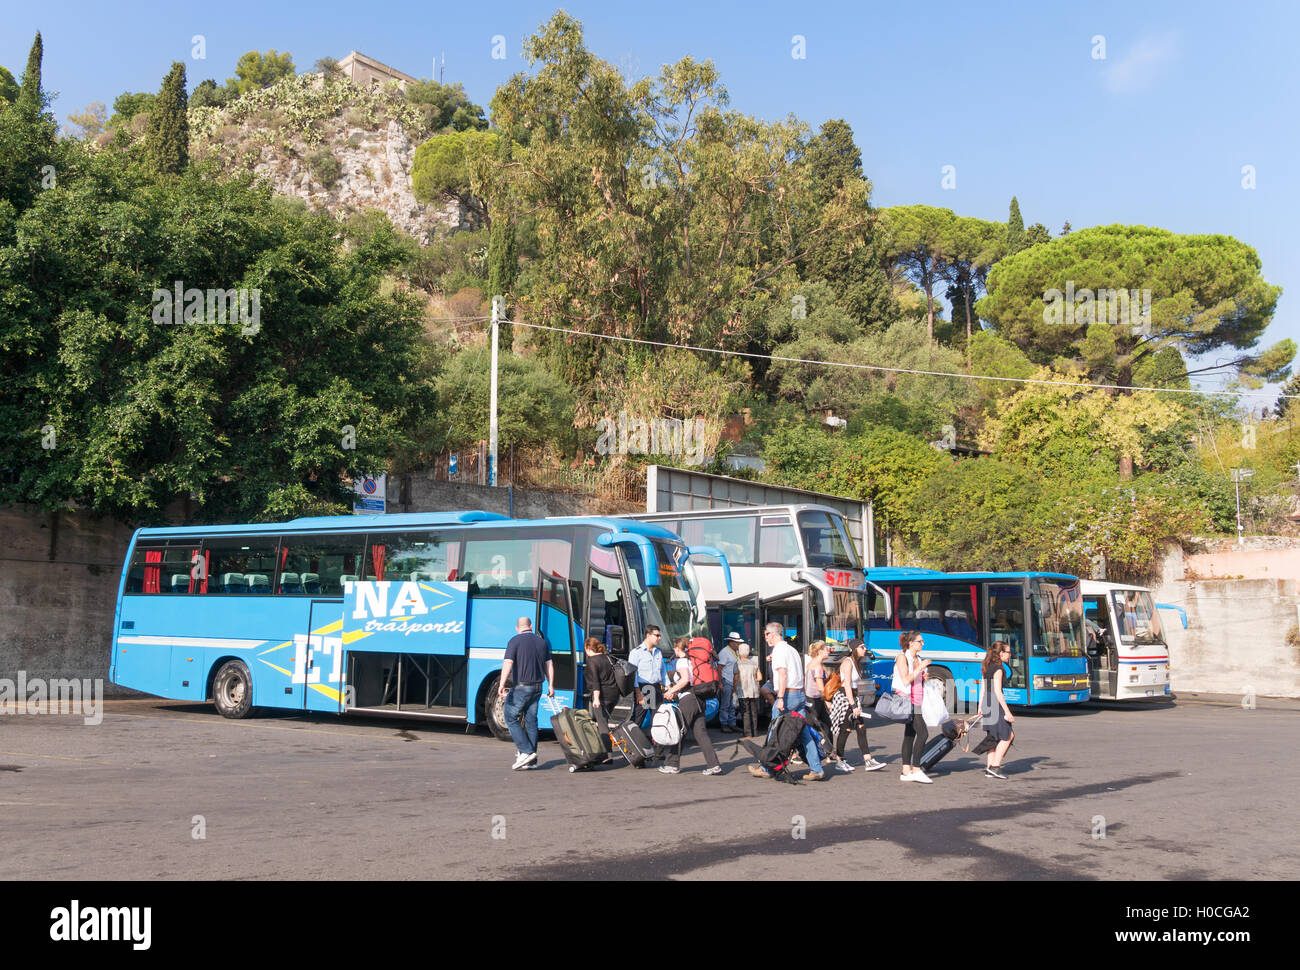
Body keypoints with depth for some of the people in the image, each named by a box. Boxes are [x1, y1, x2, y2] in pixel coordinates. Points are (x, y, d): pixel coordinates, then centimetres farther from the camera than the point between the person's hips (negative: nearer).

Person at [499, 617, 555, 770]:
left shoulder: (515, 641, -8)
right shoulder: (541, 641, 11)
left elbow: (508, 663, -18)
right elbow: (549, 665, 13)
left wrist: (502, 684, -23)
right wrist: (551, 686, 19)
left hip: (521, 687, -6)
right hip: (537, 687, 6)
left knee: (510, 718, 4)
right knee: (531, 720, 10)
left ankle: (526, 751, -7)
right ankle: (532, 760, 11)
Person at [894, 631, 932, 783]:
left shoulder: (918, 659, 18)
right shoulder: (902, 657, -7)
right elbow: (905, 680, -16)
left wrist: (924, 677, 6)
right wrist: (920, 668, -15)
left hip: (917, 702, 9)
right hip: (907, 700, -9)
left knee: (910, 735, 8)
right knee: (923, 733, -17)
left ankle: (906, 771, 9)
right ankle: (916, 770, -16)